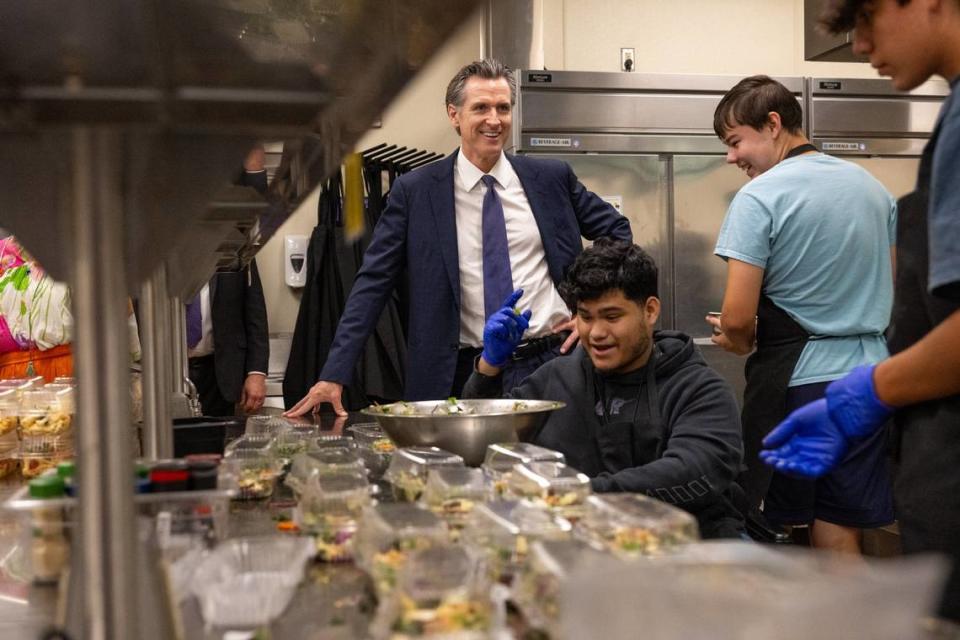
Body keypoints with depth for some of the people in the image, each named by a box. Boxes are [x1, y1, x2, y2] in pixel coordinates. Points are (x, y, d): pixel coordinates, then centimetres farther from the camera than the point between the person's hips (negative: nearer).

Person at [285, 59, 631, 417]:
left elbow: (617, 231, 17)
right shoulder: (415, 192, -1)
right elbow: (372, 283, -2)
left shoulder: (551, 178, 5)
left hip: (554, 362, 2)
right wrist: (334, 375, -9)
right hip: (470, 376, -1)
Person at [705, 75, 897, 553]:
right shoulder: (873, 188, 11)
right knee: (841, 538, 9)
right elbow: (892, 289, 21)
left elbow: (736, 319, -15)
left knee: (777, 529, 7)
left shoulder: (758, 197, -11)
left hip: (795, 381, -6)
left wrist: (740, 343, 5)